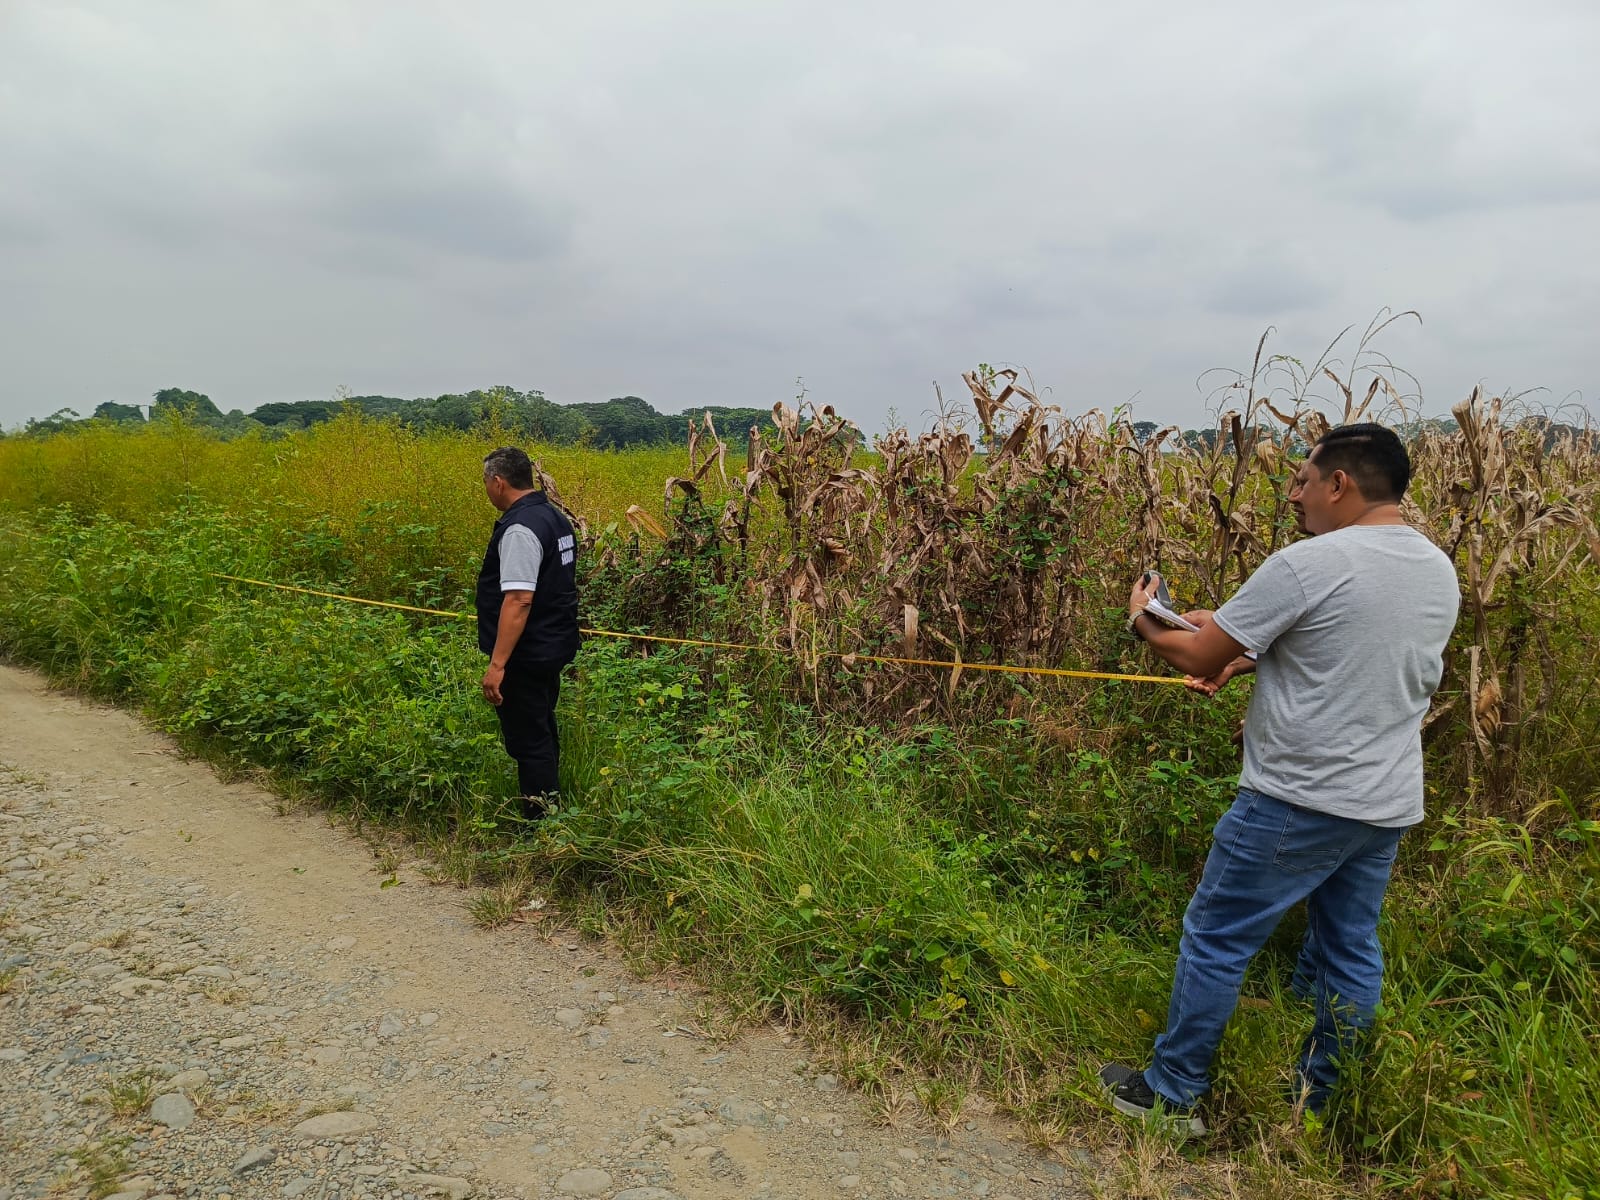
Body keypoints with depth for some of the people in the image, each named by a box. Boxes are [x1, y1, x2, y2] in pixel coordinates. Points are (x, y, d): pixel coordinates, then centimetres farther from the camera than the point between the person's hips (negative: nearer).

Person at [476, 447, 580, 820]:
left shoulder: (520, 528, -21)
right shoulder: (554, 516, 10)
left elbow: (518, 600, -28)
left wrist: (498, 664, -27)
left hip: (526, 655, -10)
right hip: (552, 647, 10)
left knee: (529, 742, -2)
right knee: (543, 733, 20)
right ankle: (551, 810, 33)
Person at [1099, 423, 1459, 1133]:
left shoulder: (1307, 564, -19)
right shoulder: (1440, 573, 6)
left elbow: (1198, 659, -14)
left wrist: (1142, 620, 5)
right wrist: (1243, 654, 14)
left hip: (1297, 801, -8)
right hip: (1388, 805, 8)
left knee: (1215, 939, 5)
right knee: (1351, 953, 19)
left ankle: (1172, 1095, 18)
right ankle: (1321, 1107, 34)